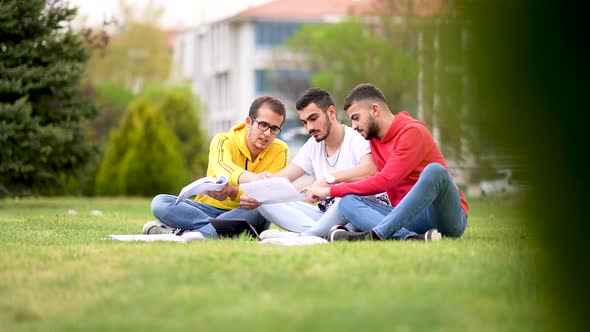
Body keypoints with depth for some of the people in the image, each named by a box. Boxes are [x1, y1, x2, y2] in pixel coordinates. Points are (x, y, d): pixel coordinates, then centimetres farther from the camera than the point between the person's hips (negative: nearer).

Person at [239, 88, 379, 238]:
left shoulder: (355, 138, -8)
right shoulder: (313, 146, 13)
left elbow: (371, 169, -31)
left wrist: (330, 178, -41)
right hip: (326, 214, 7)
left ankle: (304, 237, -35)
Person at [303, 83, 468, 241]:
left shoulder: (413, 131, -10)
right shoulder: (374, 139, 14)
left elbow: (384, 181, -17)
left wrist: (331, 190, -14)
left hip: (449, 217, -6)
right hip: (410, 217, 6)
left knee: (434, 170, -35)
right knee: (348, 202, -13)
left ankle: (376, 234, -40)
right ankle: (411, 237, -39)